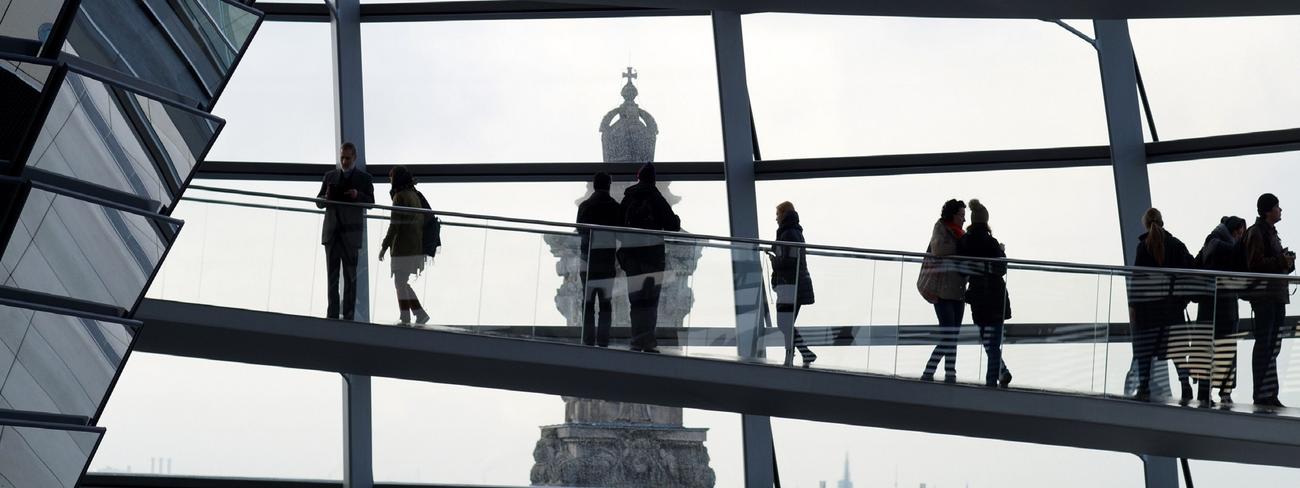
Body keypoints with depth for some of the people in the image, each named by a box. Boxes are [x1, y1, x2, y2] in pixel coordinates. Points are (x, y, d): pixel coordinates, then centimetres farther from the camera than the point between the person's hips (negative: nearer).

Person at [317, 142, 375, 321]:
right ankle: (332, 315, 2)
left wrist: (358, 195, -20)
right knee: (332, 276, 2)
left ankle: (348, 316, 1)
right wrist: (327, 197, -11)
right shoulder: (330, 176, 13)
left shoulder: (364, 178, 5)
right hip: (331, 232, 3)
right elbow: (319, 202, 12)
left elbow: (370, 202, 0)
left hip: (351, 233, -3)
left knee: (350, 277, 0)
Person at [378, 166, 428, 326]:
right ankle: (420, 314, 8)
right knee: (402, 283, 15)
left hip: (403, 248, -8)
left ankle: (405, 318, 4)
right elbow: (421, 222, 17)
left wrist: (385, 246, -11)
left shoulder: (399, 197, -11)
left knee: (400, 283, 2)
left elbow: (395, 224, -16)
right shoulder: (415, 196, 14)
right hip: (417, 247, 8)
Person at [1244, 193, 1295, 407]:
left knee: (1273, 346, 8)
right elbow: (1255, 264, -17)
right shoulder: (1256, 232, -8)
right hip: (1264, 294, -9)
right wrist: (1281, 261, -19)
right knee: (1264, 344, -8)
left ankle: (1270, 394, 11)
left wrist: (1288, 261, 6)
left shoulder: (1271, 232, 20)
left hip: (1277, 294, 9)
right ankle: (1261, 395, -7)